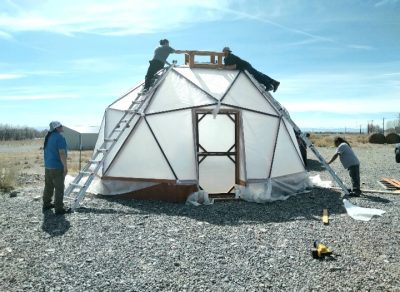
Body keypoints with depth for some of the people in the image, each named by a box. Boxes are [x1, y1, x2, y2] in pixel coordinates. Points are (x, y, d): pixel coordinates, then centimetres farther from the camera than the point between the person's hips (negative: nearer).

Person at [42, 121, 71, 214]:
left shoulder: (48, 137, 12)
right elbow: (62, 153, -23)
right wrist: (65, 167, -18)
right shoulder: (59, 137, -17)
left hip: (47, 166, 9)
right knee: (59, 188, -4)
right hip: (57, 167, -9)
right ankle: (59, 209, -2)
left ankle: (46, 204, 28)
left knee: (48, 186, 18)